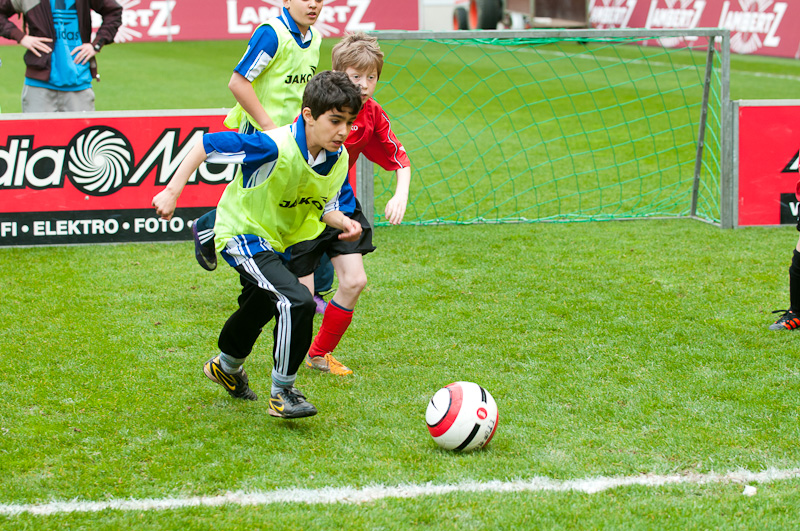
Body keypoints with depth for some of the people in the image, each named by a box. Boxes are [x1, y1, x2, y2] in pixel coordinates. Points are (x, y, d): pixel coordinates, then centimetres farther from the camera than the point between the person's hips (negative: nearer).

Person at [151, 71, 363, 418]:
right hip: (243, 233, -8)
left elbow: (323, 206, 3)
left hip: (281, 240, 8)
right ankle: (282, 393, -12)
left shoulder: (339, 158, -12)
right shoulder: (276, 147, -34)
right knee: (297, 302, -27)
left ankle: (227, 366, 61)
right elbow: (206, 143, -27)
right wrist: (172, 191, -28)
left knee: (260, 308, 31)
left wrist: (343, 222, -18)